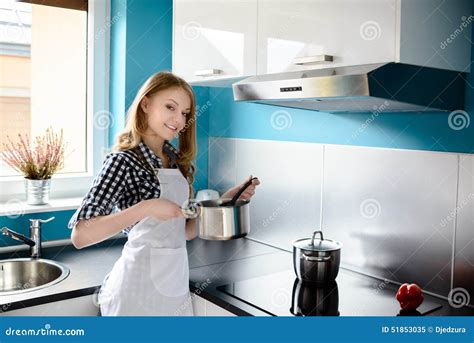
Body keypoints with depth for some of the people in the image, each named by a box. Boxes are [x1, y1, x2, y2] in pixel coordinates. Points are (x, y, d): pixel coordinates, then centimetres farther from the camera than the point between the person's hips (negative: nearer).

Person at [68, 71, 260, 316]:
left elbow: (185, 231, 7)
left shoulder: (177, 160, 5)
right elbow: (80, 236, -23)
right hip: (141, 286, -6)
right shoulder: (123, 161, -14)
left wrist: (225, 200, -2)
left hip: (176, 283, 6)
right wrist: (145, 207, -30)